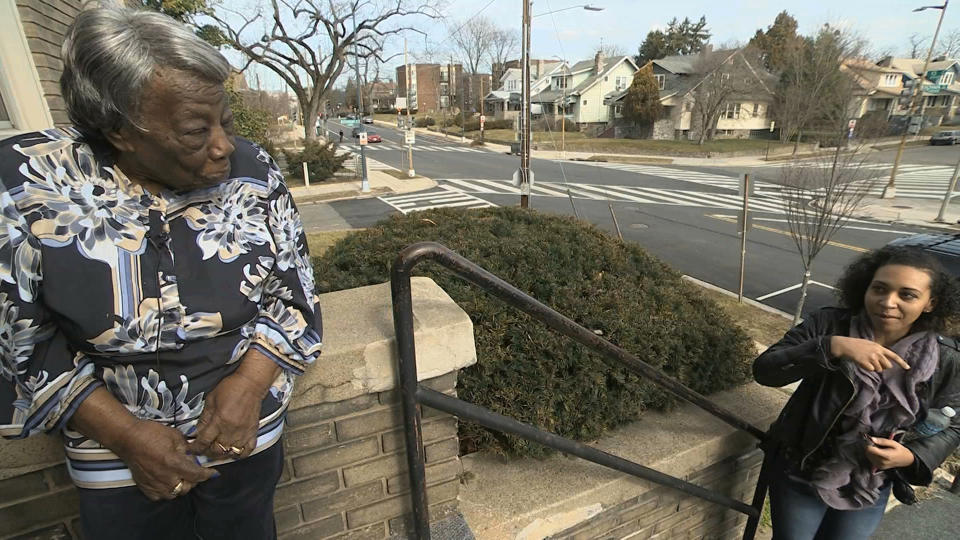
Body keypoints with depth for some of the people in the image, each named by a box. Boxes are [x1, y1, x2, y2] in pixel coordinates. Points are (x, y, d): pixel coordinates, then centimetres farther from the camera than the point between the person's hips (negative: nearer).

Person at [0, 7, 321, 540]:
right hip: (113, 452, 0)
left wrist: (251, 380, -18)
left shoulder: (251, 170, -13)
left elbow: (293, 289, -6)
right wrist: (124, 433, -13)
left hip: (245, 428, 1)